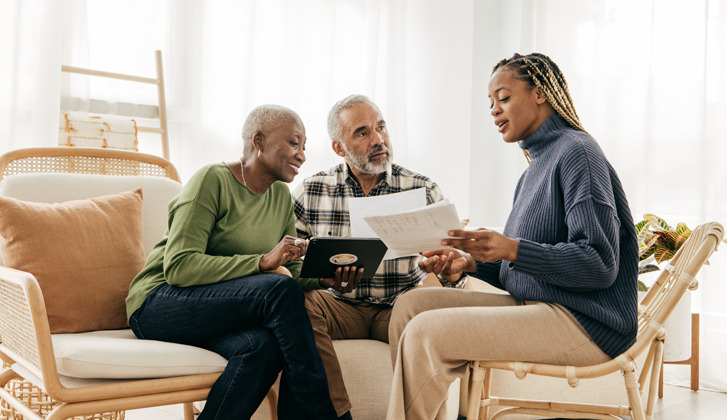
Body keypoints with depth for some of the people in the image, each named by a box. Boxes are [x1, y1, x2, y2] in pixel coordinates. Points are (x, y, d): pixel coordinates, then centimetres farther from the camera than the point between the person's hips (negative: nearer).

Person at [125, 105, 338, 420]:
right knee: (279, 290, -29)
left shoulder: (281, 196, 11)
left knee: (263, 346, -31)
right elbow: (178, 267, -21)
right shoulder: (213, 179, -12)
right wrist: (263, 262, -27)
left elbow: (296, 272, 11)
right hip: (158, 304, -6)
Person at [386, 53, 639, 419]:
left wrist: (510, 249, -27)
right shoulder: (536, 166, 19)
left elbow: (600, 265, -18)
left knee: (425, 333, -22)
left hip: (583, 323, -9)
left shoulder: (577, 151, -10)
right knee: (412, 304, -1)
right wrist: (470, 262, 3)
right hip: (533, 307, 9)